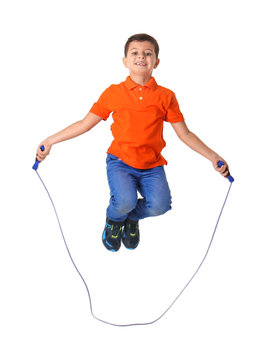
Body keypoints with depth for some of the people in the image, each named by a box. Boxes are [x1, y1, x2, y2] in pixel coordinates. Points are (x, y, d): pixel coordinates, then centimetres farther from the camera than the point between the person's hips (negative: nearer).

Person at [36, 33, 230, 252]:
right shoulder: (113, 93, 3)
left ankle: (132, 218, 15)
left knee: (159, 205, -23)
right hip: (120, 161, -1)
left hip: (152, 165, 1)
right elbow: (85, 124, 7)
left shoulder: (166, 96, 4)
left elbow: (184, 133, 7)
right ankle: (114, 219, 13)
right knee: (124, 201, -28)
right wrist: (50, 141, 3)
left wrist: (212, 156, -2)